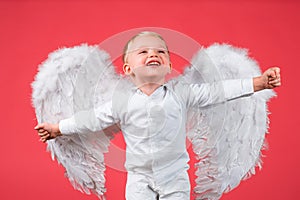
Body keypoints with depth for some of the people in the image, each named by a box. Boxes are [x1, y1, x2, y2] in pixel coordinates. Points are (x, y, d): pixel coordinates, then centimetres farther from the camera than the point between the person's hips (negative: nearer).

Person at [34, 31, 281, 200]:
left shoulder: (180, 93, -6)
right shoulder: (123, 101, -4)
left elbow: (216, 92, -9)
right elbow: (94, 119, 3)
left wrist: (260, 82, -14)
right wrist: (58, 128, 5)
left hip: (174, 174, 0)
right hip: (139, 177, 1)